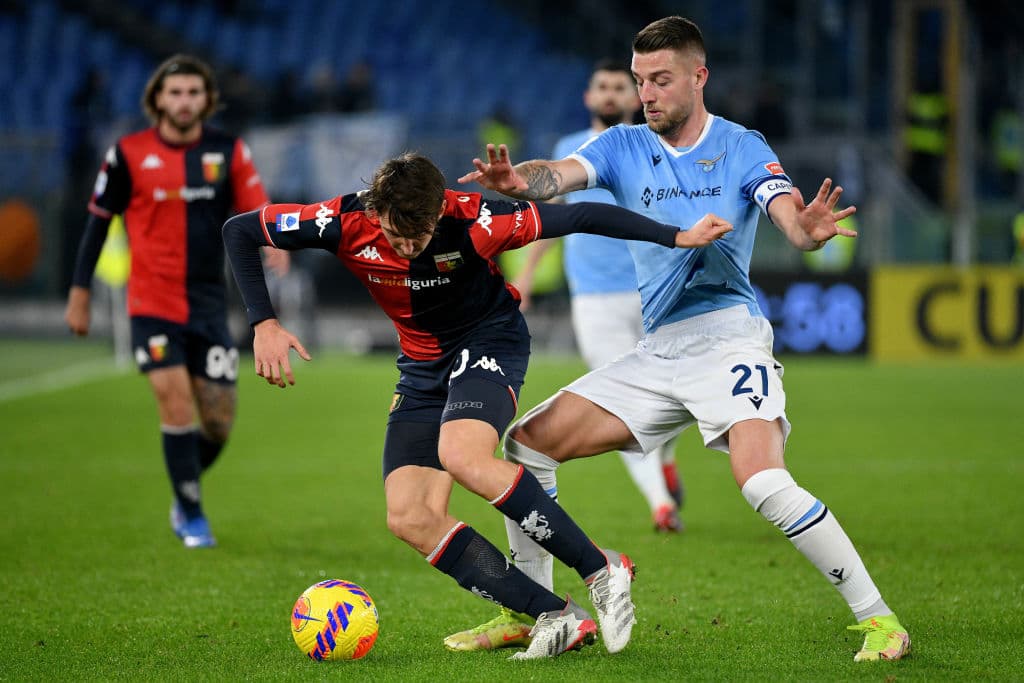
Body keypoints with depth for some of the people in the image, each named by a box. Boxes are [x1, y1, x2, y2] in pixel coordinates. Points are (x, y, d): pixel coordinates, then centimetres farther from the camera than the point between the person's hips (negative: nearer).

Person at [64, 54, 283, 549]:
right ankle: (192, 518, 2)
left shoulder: (228, 152, 2)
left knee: (218, 422, 2)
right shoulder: (129, 154, -3)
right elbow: (98, 220, 5)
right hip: (153, 304, -2)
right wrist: (79, 294, 5)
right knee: (177, 409, -12)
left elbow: (256, 208, -3)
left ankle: (184, 498, 29)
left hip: (209, 304, 2)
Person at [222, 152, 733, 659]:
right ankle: (557, 617, -13)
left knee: (462, 455, -35)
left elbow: (578, 217, -19)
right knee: (408, 518, -12)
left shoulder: (472, 221, -27)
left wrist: (676, 237, -15)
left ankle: (601, 571, -24)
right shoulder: (345, 222, -20)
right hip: (423, 364, 5)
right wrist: (264, 323, -19)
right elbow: (239, 230, -10)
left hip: (489, 340, -5)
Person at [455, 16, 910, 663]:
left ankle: (877, 618, -17)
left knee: (763, 483, -28)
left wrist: (808, 229, -45)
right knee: (528, 442, 2)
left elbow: (790, 214, -19)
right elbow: (561, 173, -13)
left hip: (728, 336, -6)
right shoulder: (624, 146, 7)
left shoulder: (741, 148, -3)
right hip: (659, 350, 6)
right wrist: (519, 179, -38)